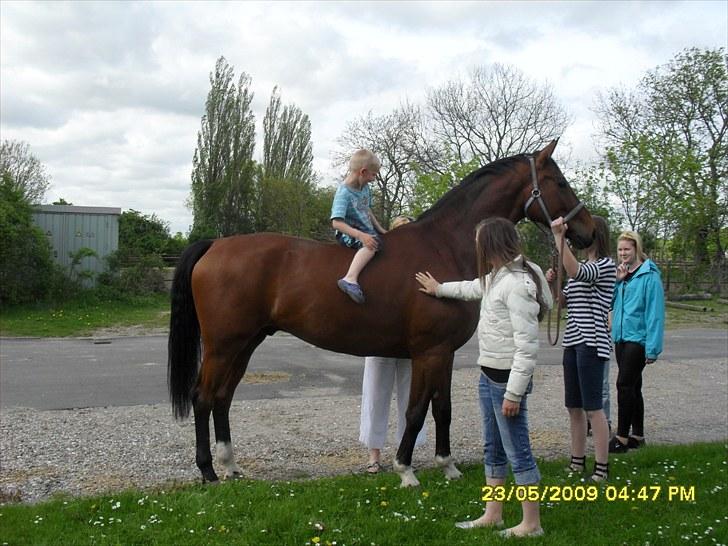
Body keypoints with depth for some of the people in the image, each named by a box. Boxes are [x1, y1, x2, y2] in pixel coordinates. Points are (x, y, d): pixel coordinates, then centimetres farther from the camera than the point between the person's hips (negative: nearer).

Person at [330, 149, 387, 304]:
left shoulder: (365, 188, 5)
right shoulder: (344, 193, -21)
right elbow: (337, 223, -29)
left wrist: (381, 230, 15)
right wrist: (361, 235, -38)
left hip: (366, 231, 9)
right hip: (348, 233, -9)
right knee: (371, 244, -35)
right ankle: (350, 279, -49)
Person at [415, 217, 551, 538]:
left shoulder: (518, 284, -22)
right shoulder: (497, 277, 8)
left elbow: (527, 346, -25)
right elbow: (475, 288, 33)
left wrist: (513, 393, -23)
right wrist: (439, 289, 45)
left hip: (507, 379, -10)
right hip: (488, 375, 10)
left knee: (518, 452, 1)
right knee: (493, 449, 18)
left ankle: (531, 524, 16)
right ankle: (492, 515, 30)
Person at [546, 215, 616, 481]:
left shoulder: (606, 264, -9)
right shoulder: (584, 267, 17)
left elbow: (574, 271, -30)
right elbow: (562, 300, 22)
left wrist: (559, 236, -30)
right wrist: (551, 283, 3)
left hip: (591, 344, -9)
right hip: (572, 343, 9)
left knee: (593, 407, -5)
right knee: (574, 407, 13)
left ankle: (602, 468, 4)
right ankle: (577, 462, 24)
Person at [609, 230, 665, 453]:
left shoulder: (649, 275, -12)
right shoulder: (621, 274, 11)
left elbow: (655, 312, -15)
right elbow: (609, 303, 8)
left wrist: (653, 348, -18)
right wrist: (616, 281, -7)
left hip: (638, 337, -8)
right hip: (621, 337, 8)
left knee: (625, 385, -9)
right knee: (632, 386, 14)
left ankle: (622, 437, 0)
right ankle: (637, 435, 24)